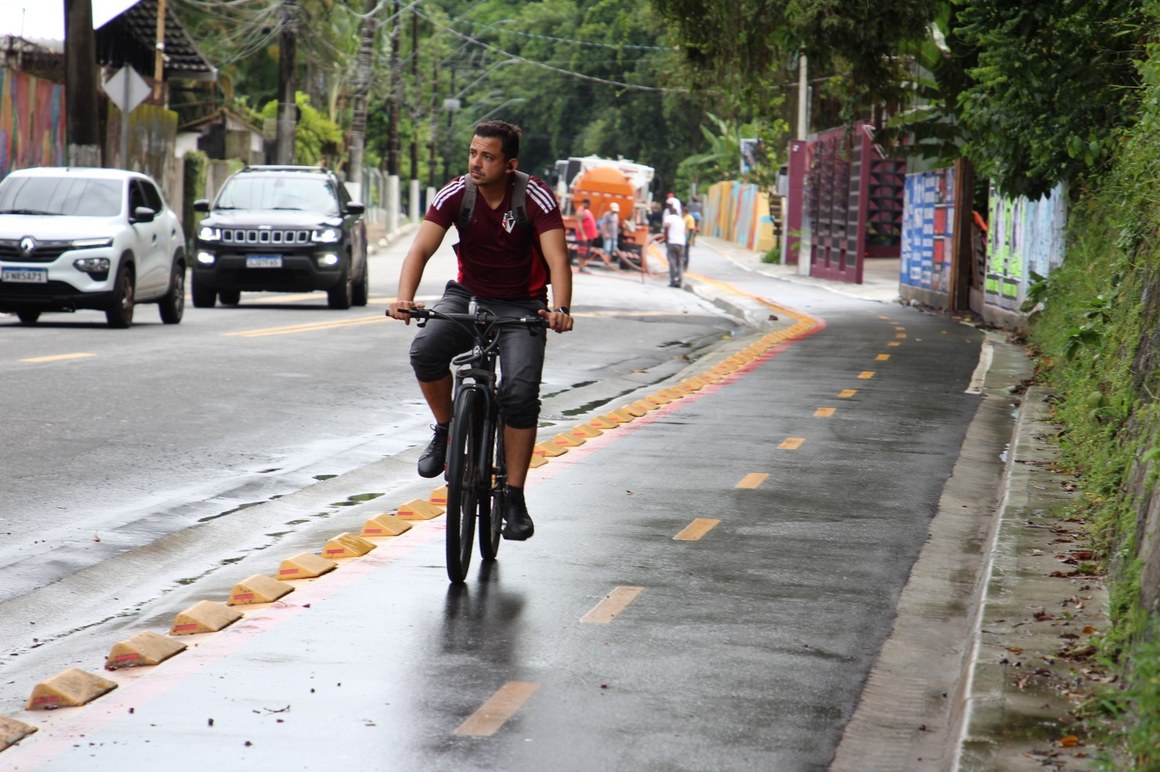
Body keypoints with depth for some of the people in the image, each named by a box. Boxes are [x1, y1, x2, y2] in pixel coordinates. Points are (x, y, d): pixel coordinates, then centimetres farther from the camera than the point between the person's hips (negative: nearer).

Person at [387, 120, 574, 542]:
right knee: (426, 349, -28)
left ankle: (514, 497, -10)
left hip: (521, 305, -2)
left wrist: (560, 308, -48)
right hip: (467, 295, 2)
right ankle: (445, 431, -2)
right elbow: (421, 249, -20)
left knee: (520, 390, -21)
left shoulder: (535, 198, -18)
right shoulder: (455, 194, -12)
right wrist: (404, 299, -39)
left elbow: (557, 257, -28)